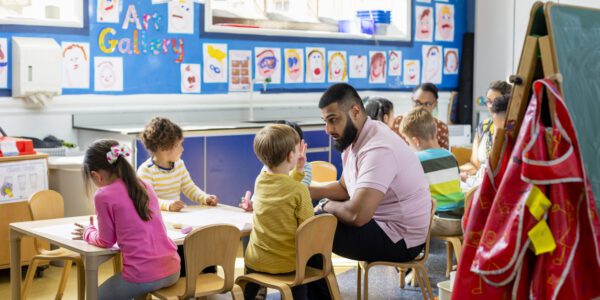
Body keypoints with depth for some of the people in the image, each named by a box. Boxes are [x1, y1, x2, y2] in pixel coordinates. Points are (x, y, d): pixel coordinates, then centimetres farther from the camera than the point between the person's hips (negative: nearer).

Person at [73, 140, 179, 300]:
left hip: (143, 275, -6)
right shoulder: (144, 185, 11)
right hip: (173, 270, 7)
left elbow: (106, 241, 1)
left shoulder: (104, 195, -8)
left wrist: (88, 232, 20)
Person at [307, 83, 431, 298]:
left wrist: (328, 206, -12)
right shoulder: (355, 138, 5)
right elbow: (345, 188, 19)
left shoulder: (378, 148, -26)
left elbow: (356, 214, -34)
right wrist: (310, 192, 1)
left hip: (399, 239, -9)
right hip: (381, 223, 9)